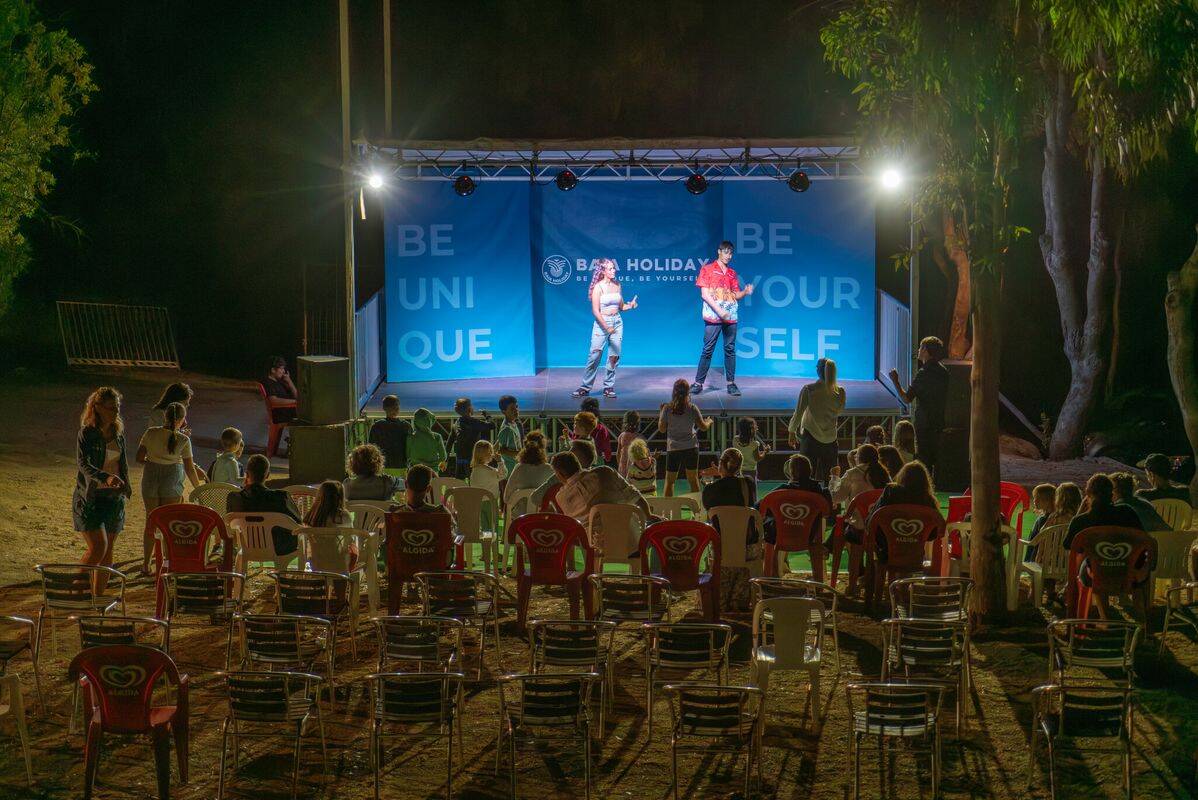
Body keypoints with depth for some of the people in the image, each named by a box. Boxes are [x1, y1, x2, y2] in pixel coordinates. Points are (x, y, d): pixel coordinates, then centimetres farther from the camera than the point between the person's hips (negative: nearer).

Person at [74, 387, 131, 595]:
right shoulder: (87, 433, -12)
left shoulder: (118, 431, 7)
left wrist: (125, 484, 15)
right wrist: (105, 477, -40)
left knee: (108, 549, 6)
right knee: (98, 546, -17)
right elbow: (83, 464, -25)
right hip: (90, 497, -6)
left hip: (114, 497, 6)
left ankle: (98, 596, 14)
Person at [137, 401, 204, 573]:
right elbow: (190, 469, -6)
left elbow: (139, 458, -1)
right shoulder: (183, 440, -9)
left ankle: (146, 564, 17)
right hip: (172, 482, -2)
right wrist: (198, 489, 6)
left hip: (150, 480, 2)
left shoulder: (151, 433, -5)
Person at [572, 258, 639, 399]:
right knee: (594, 355, -6)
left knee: (614, 356, 1)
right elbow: (595, 311, -14)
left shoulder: (617, 285, 7)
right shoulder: (598, 287, -9)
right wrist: (606, 327, -21)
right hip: (601, 323, -5)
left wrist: (630, 305, -4)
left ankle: (609, 387, 9)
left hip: (617, 322, 5)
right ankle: (585, 387, 2)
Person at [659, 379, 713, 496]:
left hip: (673, 448, -1)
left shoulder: (667, 408, -10)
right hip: (691, 447, 1)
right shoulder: (692, 408, -8)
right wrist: (709, 422, 21)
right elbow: (703, 427, -2)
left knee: (669, 480, 9)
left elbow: (661, 429, -2)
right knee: (693, 479, 13)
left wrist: (661, 413, 11)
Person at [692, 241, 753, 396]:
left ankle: (730, 383, 7)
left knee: (730, 349, 4)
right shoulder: (708, 269, 3)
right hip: (713, 317, -5)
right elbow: (704, 294, -4)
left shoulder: (732, 273, 17)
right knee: (708, 350, -6)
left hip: (731, 317, 5)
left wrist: (745, 292, -5)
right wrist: (719, 310, -14)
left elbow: (735, 295, 17)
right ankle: (698, 383, -1)